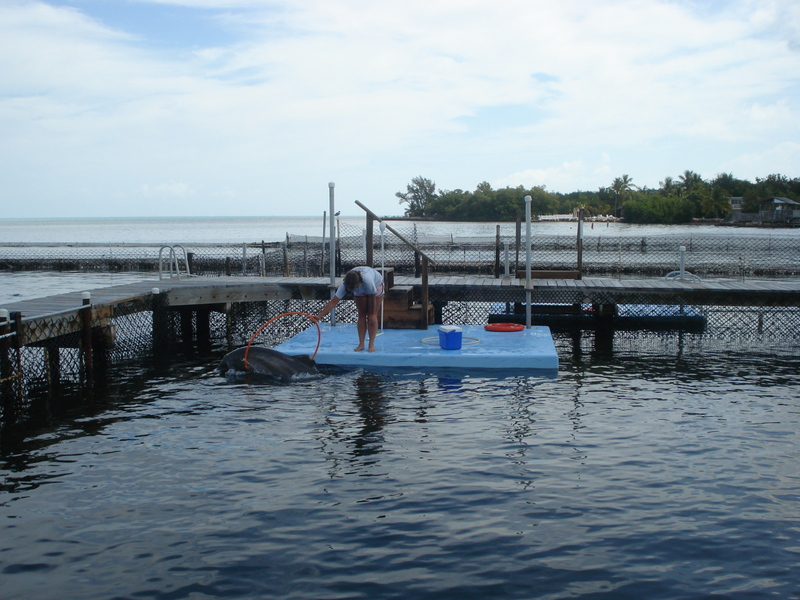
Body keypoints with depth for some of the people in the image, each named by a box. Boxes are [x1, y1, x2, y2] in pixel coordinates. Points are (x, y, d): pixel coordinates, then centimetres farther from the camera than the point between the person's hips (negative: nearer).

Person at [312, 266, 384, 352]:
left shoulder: (367, 281, -47)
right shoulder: (345, 285, -36)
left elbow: (372, 299, -30)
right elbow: (333, 301, -36)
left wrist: (372, 314, -18)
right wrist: (320, 316, -42)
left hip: (376, 285, -3)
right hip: (360, 290, 3)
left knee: (372, 316, -8)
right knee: (361, 315, -3)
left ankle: (371, 345, -3)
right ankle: (361, 344, 2)